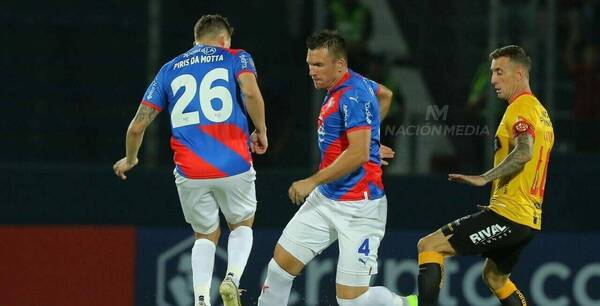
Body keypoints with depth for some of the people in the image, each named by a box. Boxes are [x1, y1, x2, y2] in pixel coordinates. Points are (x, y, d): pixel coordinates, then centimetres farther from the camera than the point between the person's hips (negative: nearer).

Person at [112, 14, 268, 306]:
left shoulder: (169, 70, 17)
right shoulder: (236, 58, 9)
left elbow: (137, 126, 15)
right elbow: (250, 92, -14)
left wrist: (129, 160, 33)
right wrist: (261, 131, 1)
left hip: (189, 172, 2)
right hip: (234, 166, -2)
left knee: (206, 235, 22)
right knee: (242, 225, 23)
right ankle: (232, 278, -6)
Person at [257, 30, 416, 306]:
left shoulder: (353, 96, -19)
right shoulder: (348, 85, 9)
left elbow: (358, 154, -27)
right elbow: (385, 94, 30)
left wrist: (313, 181, -20)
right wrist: (371, 139, 37)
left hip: (358, 207, -9)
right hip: (325, 199, 9)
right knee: (281, 263, 3)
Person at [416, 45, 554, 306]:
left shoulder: (521, 108, -12)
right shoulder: (540, 111, 19)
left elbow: (523, 153, -30)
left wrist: (484, 178, -33)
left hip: (508, 215, -10)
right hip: (530, 219, 10)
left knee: (429, 246, -11)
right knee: (495, 277, 30)